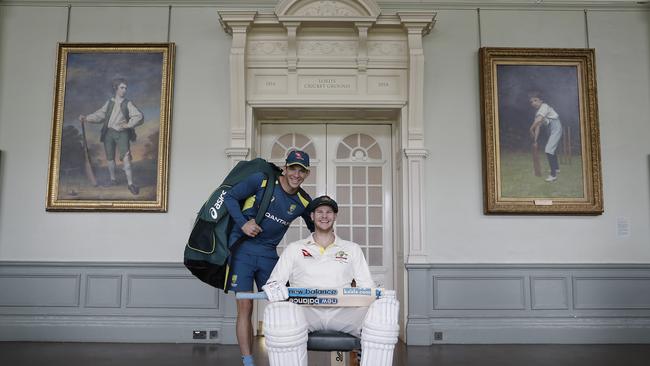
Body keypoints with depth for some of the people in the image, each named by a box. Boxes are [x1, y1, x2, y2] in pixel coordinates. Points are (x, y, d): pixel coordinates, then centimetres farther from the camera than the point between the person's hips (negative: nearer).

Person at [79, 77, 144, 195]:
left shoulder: (128, 104, 0)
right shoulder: (109, 102, 10)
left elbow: (139, 117, -9)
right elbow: (100, 115, 11)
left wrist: (128, 124, -15)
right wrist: (86, 118, 0)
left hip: (122, 133, -4)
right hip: (109, 132, 4)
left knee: (126, 158, -16)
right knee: (110, 158, 11)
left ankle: (130, 184, -15)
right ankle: (113, 179, 29)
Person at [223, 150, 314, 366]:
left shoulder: (304, 202, 2)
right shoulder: (261, 181, -10)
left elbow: (317, 229, 18)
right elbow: (230, 197, -4)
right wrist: (243, 223, -16)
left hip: (268, 253, 4)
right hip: (243, 250, -3)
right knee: (245, 307, -5)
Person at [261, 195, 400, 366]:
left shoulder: (352, 249, 23)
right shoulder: (294, 248, 21)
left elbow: (367, 285, 17)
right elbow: (274, 281, 16)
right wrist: (273, 288, -9)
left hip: (342, 311, 1)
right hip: (306, 310, -1)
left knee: (385, 308, -30)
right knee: (280, 312, -38)